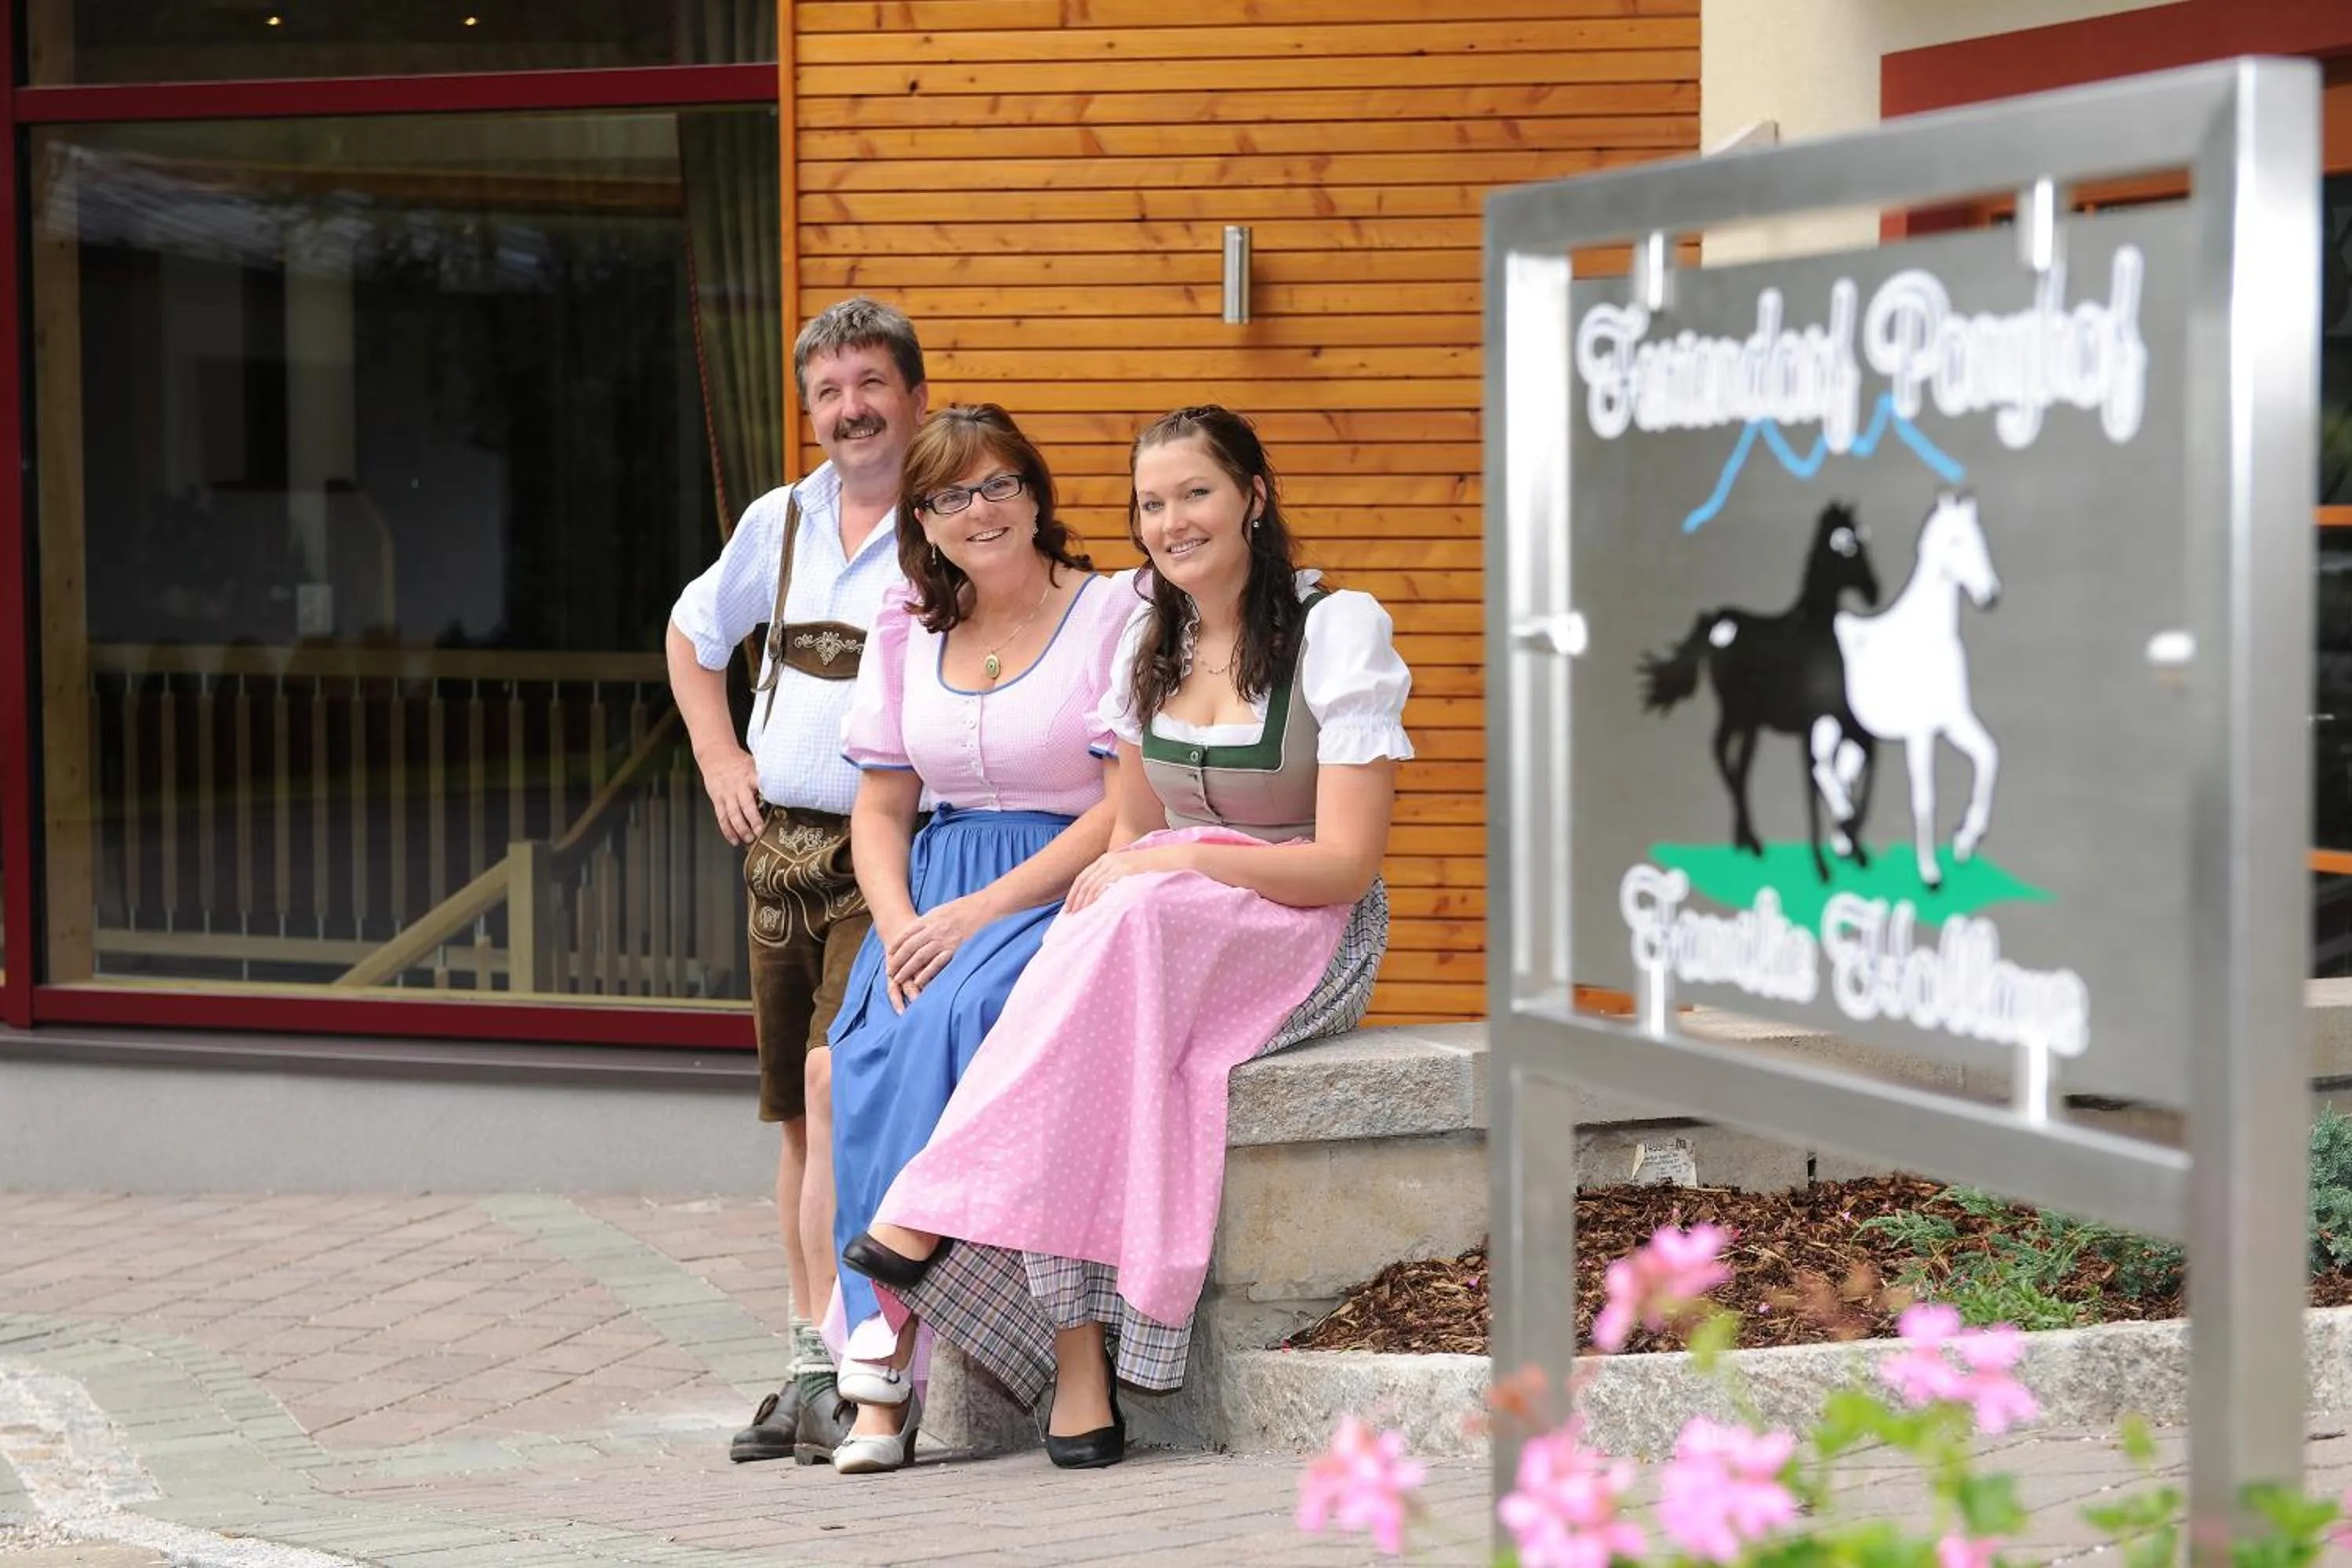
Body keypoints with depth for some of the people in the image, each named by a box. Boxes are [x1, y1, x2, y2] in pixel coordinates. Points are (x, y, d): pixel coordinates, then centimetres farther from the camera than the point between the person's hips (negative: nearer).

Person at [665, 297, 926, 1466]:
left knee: (837, 1077, -19)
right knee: (800, 1113, 8)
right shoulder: (780, 523, 12)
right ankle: (812, 1367, 14)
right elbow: (693, 633, 29)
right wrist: (718, 758, 18)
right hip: (782, 843, 6)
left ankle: (836, 1366, -17)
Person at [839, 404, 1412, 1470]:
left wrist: (1176, 863, -21)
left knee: (1135, 922, -36)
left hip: (1309, 940, -4)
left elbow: (1346, 862, -11)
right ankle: (1081, 1361, -41)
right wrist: (1100, 898, -10)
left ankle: (938, 1215, -35)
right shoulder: (1149, 644, 12)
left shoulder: (1339, 634, -6)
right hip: (1148, 943, 4)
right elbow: (1126, 844, 13)